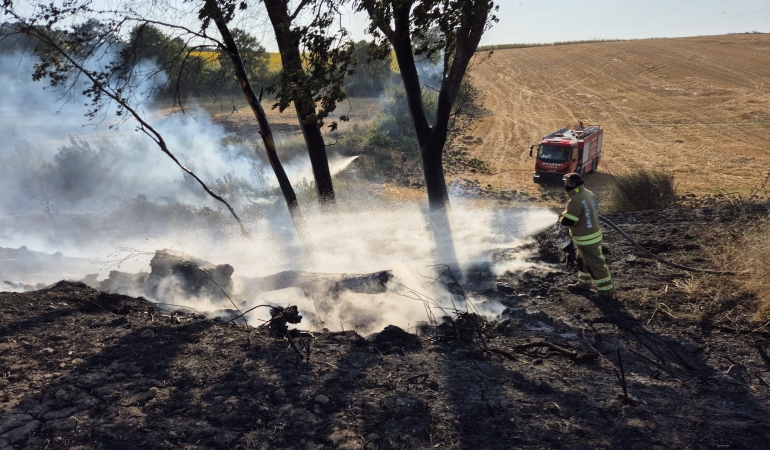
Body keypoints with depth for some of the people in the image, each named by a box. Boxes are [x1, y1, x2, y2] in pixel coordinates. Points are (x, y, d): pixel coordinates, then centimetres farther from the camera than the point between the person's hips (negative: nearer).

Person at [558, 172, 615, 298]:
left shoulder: (575, 201, -27)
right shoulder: (588, 193, 3)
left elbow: (568, 221, -24)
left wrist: (561, 218, -1)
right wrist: (566, 214, 9)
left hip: (587, 239, -10)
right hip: (593, 233, 10)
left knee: (596, 265, 0)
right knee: (583, 261, 25)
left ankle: (607, 291, 9)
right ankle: (583, 284, 39)